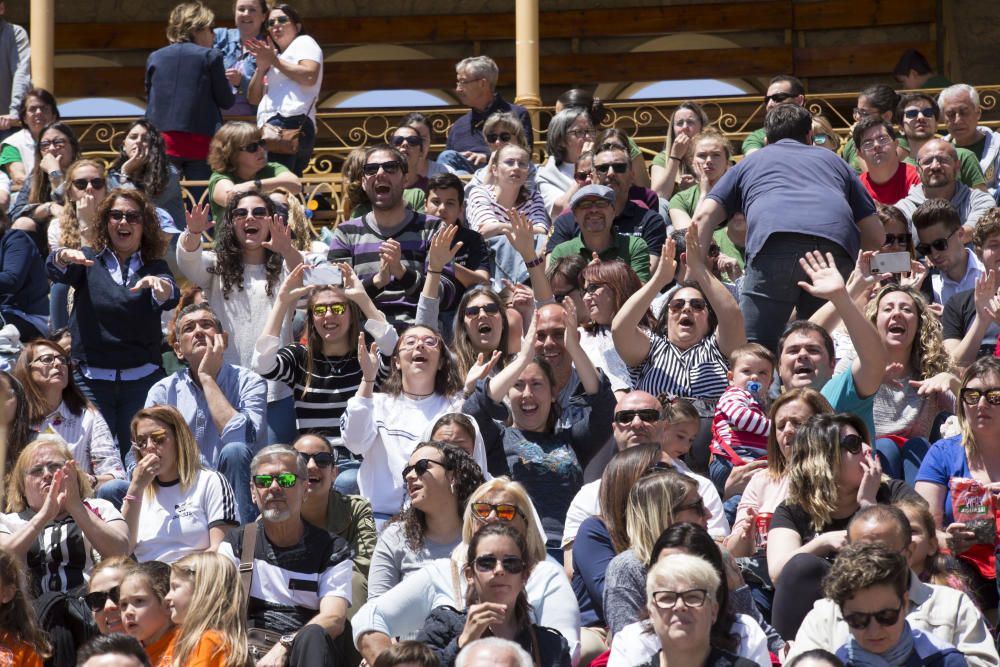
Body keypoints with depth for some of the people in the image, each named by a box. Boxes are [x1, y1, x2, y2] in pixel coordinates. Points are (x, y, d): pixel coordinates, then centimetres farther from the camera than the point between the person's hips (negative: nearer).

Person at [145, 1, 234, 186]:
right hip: (199, 140, -3)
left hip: (161, 141, 3)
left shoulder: (154, 58, 9)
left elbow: (149, 96, 15)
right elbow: (226, 101, 1)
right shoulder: (210, 56, -3)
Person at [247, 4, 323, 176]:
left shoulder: (304, 43, 10)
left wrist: (274, 61, -3)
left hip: (290, 122, -9)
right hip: (273, 126, 9)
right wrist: (261, 67, 10)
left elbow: (310, 77, -11)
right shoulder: (276, 55, 35)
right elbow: (254, 98, 26)